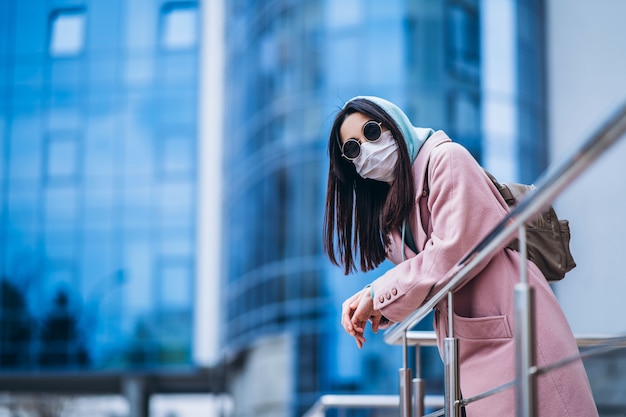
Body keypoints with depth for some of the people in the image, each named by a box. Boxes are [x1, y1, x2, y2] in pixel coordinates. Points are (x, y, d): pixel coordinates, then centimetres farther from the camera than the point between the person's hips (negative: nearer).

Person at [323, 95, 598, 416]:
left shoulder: (445, 158, -6)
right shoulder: (390, 205, 20)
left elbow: (455, 251, -17)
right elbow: (416, 275, 14)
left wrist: (378, 295, -9)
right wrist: (369, 303, -5)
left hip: (509, 331, -8)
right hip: (470, 348, 8)